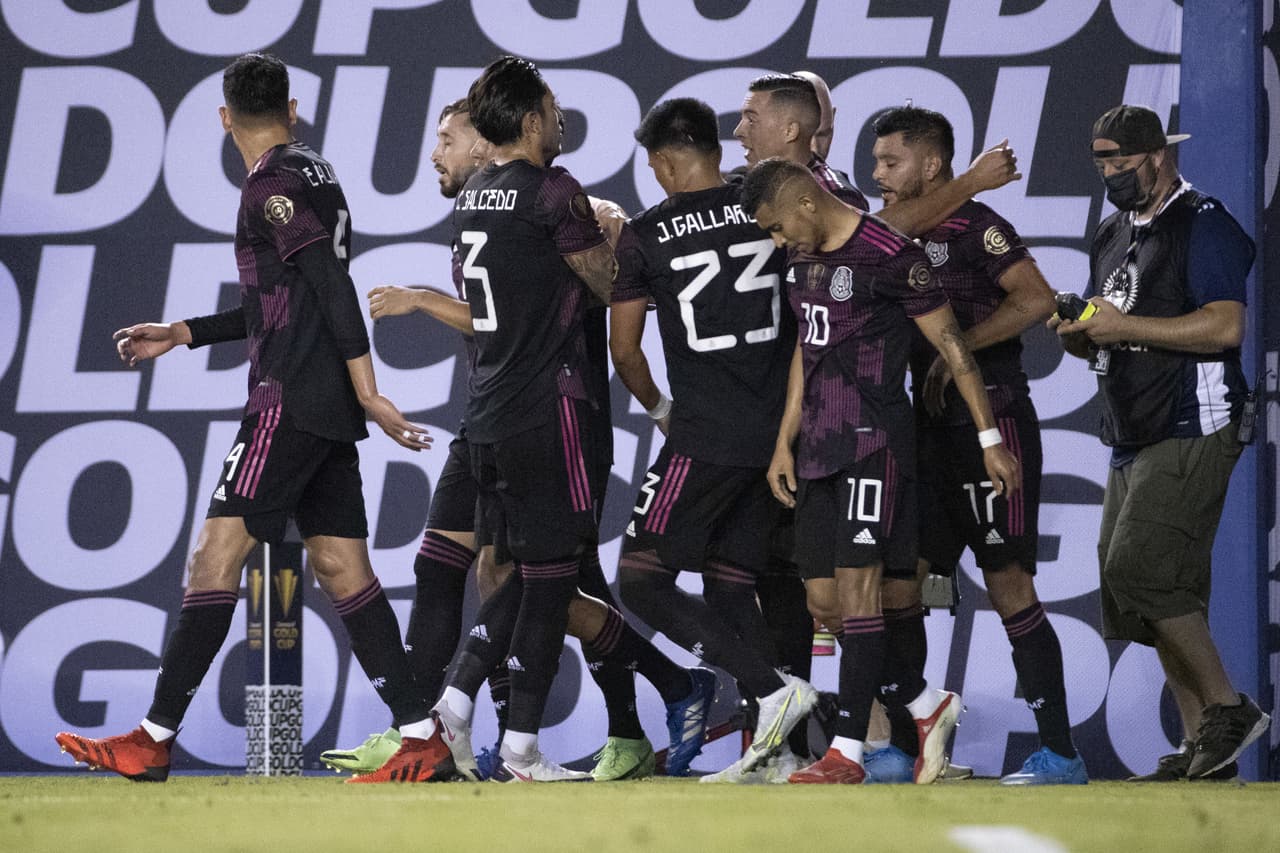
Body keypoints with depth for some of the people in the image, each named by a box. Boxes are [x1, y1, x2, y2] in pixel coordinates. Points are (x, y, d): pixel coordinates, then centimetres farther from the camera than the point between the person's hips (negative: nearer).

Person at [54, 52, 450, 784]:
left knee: (218, 553, -9)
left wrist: (368, 393, -22)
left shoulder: (273, 185, -9)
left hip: (291, 398, -9)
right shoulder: (316, 176, 20)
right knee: (340, 566, 7)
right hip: (329, 409, 9)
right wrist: (180, 335, 27)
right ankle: (422, 738, 1)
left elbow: (333, 285, -18)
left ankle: (155, 740, -10)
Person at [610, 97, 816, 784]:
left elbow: (624, 349, 3)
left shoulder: (646, 233, -3)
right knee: (729, 582, 12)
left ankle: (773, 689, -12)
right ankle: (772, 751, 4)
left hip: (705, 436, -5)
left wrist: (658, 408, 21)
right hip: (778, 432, 5)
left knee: (642, 579, 1)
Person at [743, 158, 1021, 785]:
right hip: (820, 445, 8)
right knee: (824, 602, 5)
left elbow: (951, 344, -8)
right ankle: (928, 705, 20)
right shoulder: (802, 259, 13)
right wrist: (785, 444, 19)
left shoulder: (890, 256, -12)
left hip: (874, 439, -8)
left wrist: (990, 439, -7)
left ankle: (847, 751, -12)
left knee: (856, 584, -12)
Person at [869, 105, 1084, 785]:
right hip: (930, 428, 9)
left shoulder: (972, 225, -9)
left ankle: (1059, 754, -6)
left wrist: (955, 351, -17)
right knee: (897, 580, 6)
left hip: (989, 419, -9)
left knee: (1007, 583, -9)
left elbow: (1037, 300, -21)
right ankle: (902, 748, 12)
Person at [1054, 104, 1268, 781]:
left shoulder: (1203, 225, -8)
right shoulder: (1112, 237, 20)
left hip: (1191, 433, -9)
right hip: (1133, 440, 9)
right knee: (1160, 596, 6)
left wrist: (1126, 327, -19)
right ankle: (1201, 744, 8)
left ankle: (1227, 707, -10)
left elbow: (1225, 326, -20)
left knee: (1140, 569, -19)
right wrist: (1076, 334, 2)